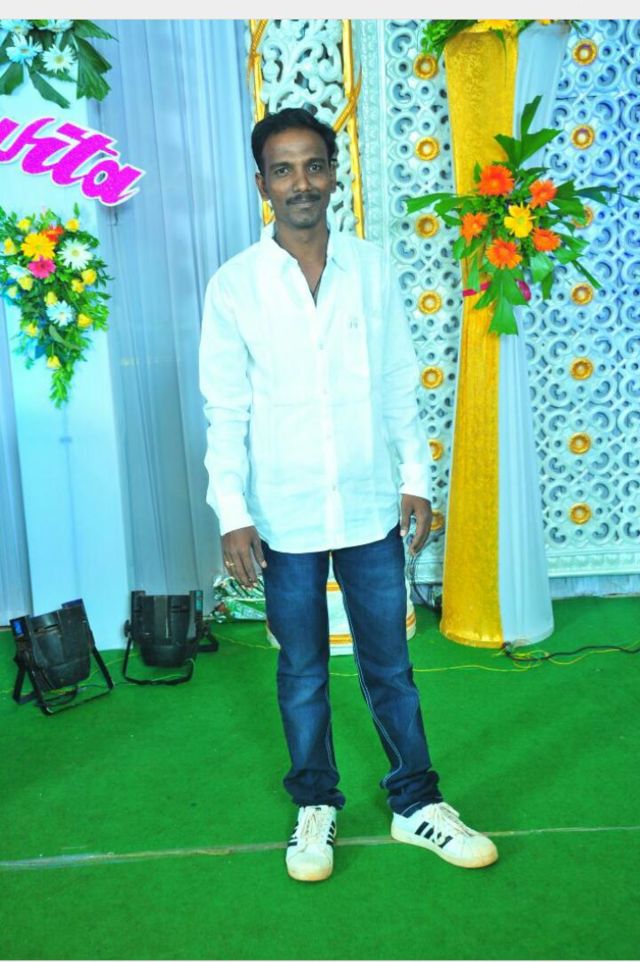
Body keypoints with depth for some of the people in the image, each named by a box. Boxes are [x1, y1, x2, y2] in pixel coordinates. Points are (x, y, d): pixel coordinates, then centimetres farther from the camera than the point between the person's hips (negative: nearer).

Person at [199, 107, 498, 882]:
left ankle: (415, 803, 31)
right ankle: (315, 805, 34)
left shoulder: (372, 269, 2)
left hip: (371, 507, 1)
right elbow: (225, 410, -3)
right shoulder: (233, 285, -4)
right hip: (284, 518, -1)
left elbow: (399, 387, 6)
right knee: (302, 673, 14)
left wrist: (415, 479, 3)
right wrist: (232, 513, -8)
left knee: (389, 665, 13)